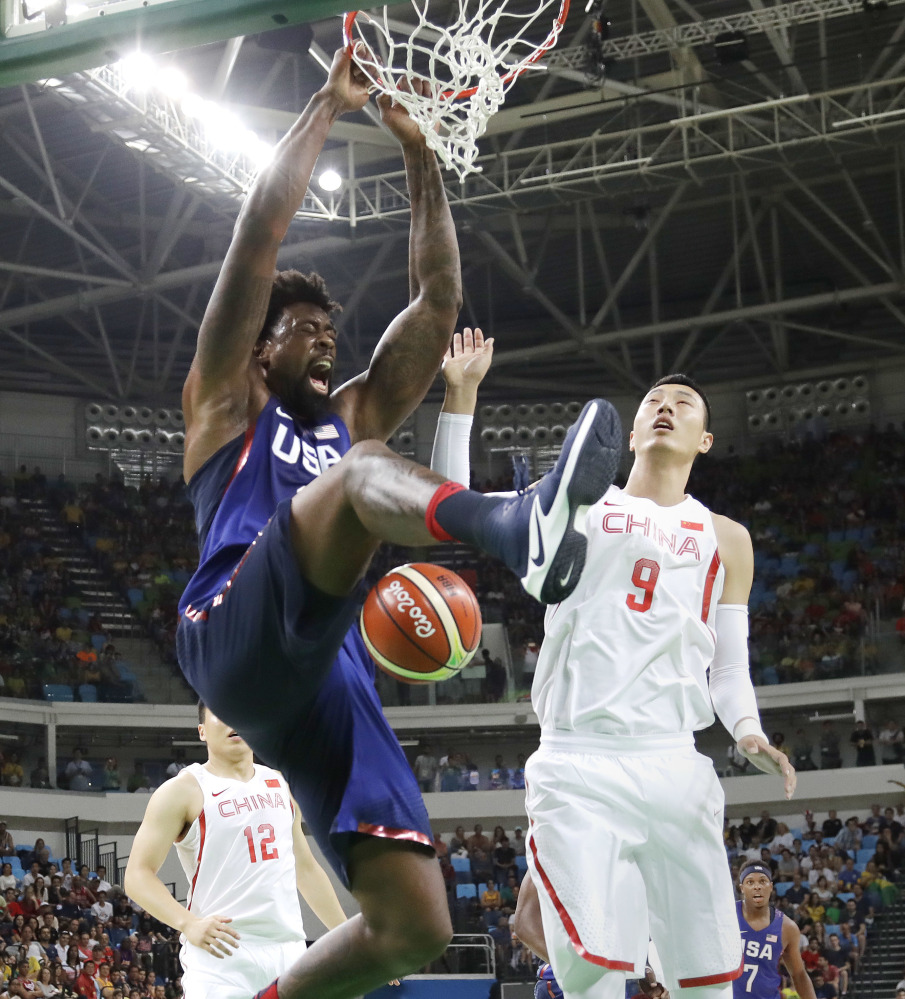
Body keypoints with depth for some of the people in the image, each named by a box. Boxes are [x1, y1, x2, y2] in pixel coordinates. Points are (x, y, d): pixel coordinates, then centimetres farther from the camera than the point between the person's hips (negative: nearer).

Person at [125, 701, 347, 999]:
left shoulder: (282, 786, 17)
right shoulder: (184, 790, -1)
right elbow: (138, 875, -7)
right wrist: (187, 923, -23)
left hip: (289, 951, 6)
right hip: (222, 952, -6)